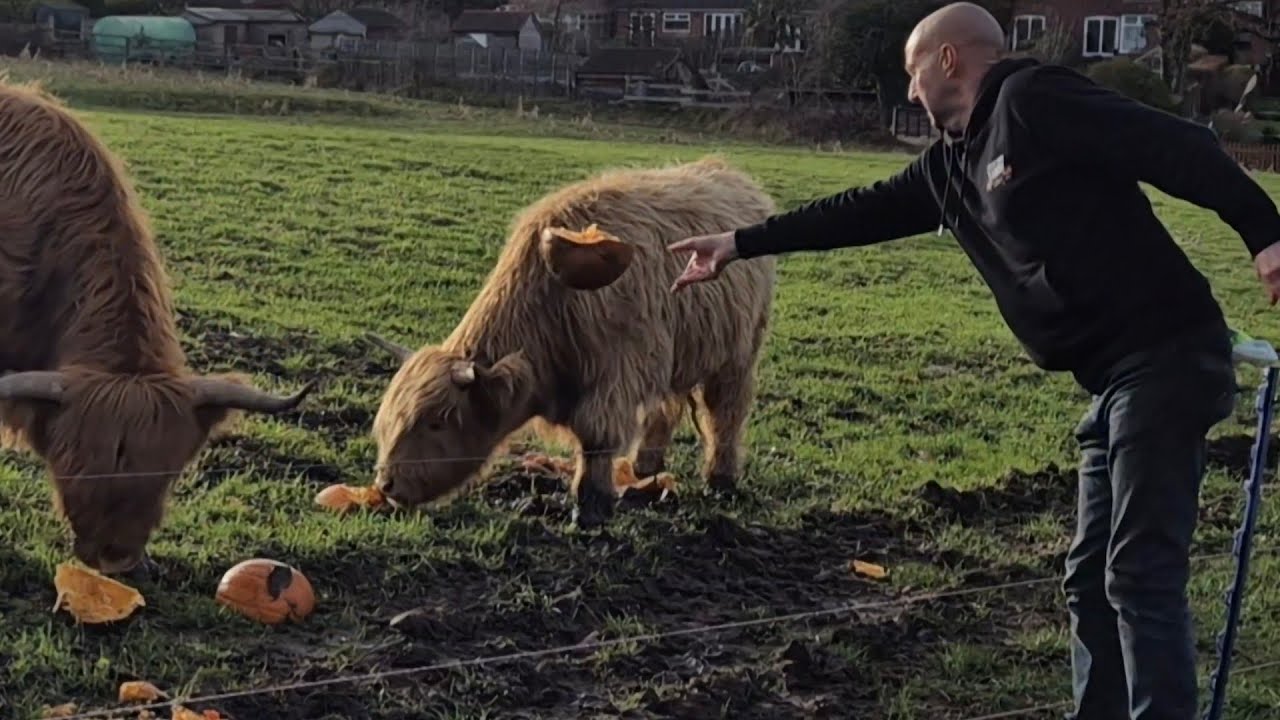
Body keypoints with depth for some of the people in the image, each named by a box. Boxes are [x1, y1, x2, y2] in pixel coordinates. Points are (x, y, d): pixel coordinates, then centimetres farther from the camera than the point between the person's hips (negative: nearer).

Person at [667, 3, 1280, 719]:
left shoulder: (1033, 100, -9)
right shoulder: (950, 165, 17)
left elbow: (1180, 146, -14)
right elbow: (864, 210, 26)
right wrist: (743, 243, 29)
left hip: (1165, 359, -9)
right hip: (1114, 379, 9)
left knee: (1141, 574, -9)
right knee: (1092, 576, 12)